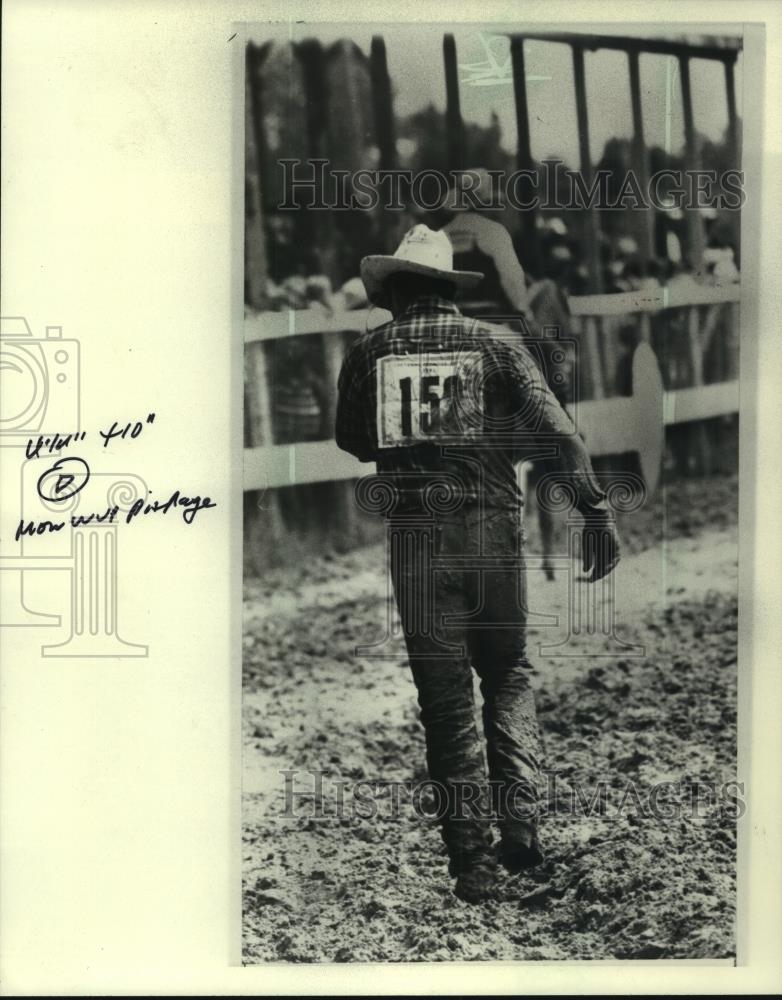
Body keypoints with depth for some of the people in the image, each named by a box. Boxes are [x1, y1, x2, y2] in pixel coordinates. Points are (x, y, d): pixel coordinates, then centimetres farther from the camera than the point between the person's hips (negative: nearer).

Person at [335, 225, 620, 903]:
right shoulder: (495, 345, 3)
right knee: (508, 676, 20)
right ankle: (521, 821, 10)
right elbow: (559, 431, -7)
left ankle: (473, 859, 11)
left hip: (415, 538, 0)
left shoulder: (366, 354, 6)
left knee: (444, 699, 7)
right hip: (493, 530, 0)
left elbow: (352, 445, 16)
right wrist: (596, 510, -6)